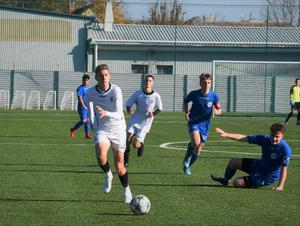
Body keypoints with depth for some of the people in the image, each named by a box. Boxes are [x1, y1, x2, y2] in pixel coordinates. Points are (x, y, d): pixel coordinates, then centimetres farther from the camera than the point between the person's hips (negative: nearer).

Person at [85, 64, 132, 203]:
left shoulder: (116, 90, -18)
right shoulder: (90, 93, -9)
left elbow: (118, 114, -27)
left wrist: (106, 113, -46)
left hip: (118, 130, -1)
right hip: (102, 130, 1)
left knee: (119, 166, 5)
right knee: (101, 157, -28)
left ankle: (126, 189, 32)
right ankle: (108, 175, 4)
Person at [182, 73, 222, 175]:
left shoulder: (213, 96, -5)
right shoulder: (194, 94, -7)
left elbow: (219, 110, 3)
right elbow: (185, 101, 12)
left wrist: (216, 111, -21)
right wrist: (186, 112, -4)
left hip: (205, 125, 3)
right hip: (193, 122, -3)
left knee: (197, 151, 8)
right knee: (196, 143, -30)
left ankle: (187, 166, 33)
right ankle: (186, 161, -5)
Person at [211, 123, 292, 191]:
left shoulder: (285, 149, -29)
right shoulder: (265, 139, -14)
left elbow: (284, 168, -27)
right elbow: (244, 138, -12)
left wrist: (280, 186, -32)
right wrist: (226, 135, -18)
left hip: (268, 177, -6)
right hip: (259, 166, 6)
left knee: (237, 183, -13)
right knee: (233, 162, 13)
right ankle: (225, 180, 42)